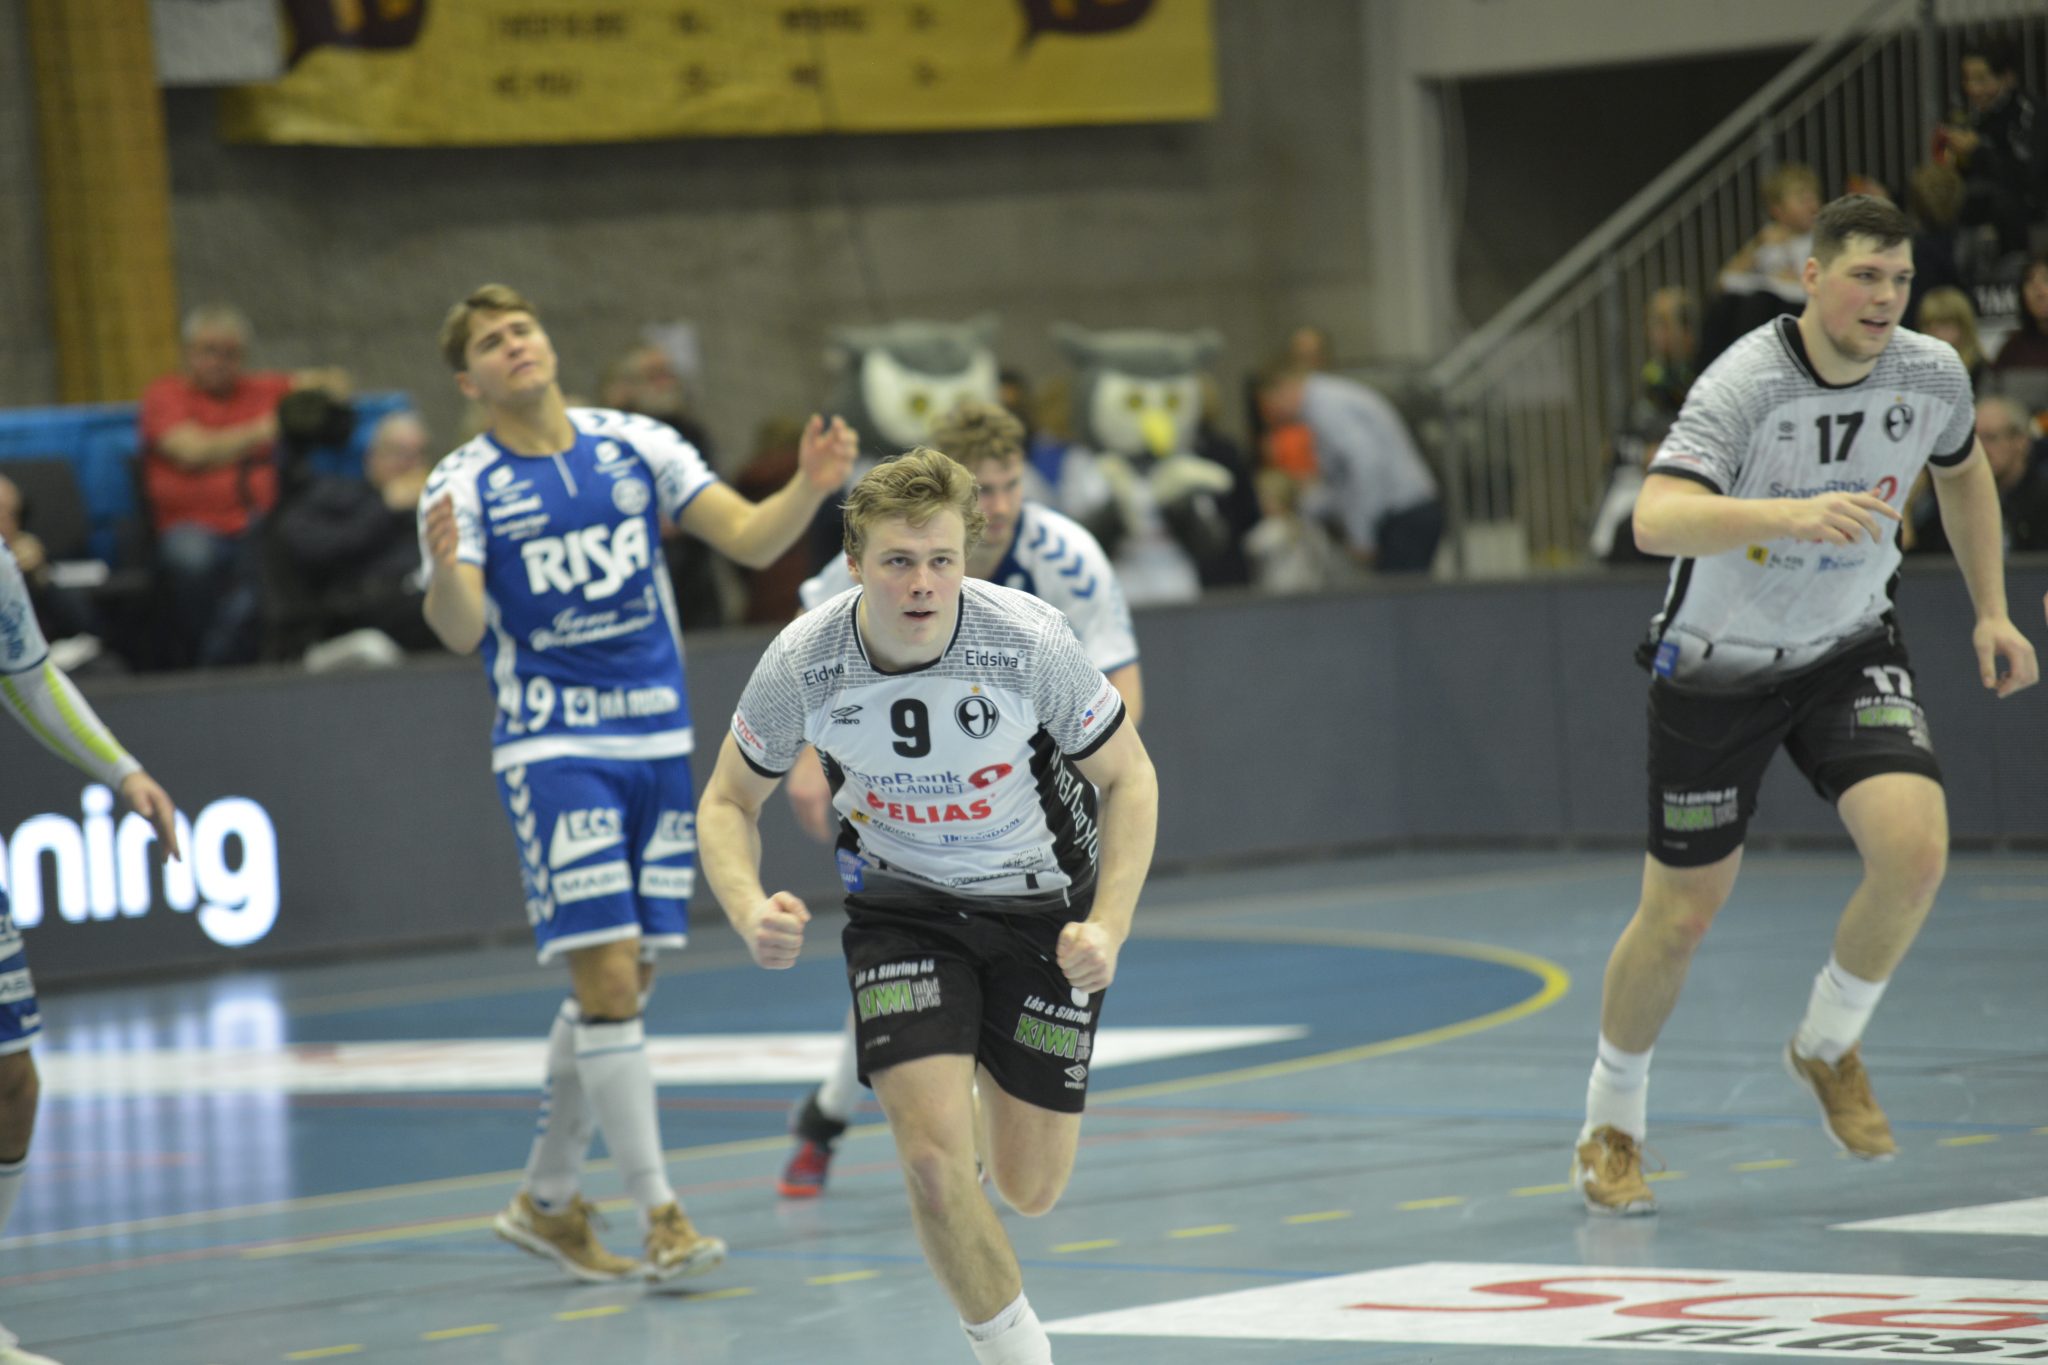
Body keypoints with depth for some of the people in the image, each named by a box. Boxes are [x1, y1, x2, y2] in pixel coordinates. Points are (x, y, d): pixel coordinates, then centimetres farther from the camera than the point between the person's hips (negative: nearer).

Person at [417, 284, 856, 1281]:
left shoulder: (636, 446, 5)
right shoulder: (464, 486, -5)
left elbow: (749, 537, 2)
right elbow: (460, 630, -17)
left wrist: (810, 488, -17)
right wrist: (444, 572, -39)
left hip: (658, 739, 4)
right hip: (553, 747, -4)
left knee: (624, 980, 8)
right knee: (606, 976, -13)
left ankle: (546, 1200, 22)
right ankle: (657, 1211, -8)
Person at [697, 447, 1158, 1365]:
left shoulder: (1030, 641, -25)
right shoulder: (802, 663, -20)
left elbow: (1127, 778, -10)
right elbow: (728, 801, -4)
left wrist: (1109, 927, -23)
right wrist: (750, 912, -24)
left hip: (1043, 903, 0)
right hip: (901, 906, 0)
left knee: (1029, 1188, 3)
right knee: (932, 1160, -19)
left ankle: (986, 1078, 40)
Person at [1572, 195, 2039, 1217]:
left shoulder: (1932, 375, -10)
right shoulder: (1746, 385, -27)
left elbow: (1963, 472, 15)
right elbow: (1655, 521, -41)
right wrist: (1790, 515, -55)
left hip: (1849, 650, 4)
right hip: (1718, 664, -4)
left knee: (1915, 848, -20)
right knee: (1681, 915, 3)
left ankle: (1827, 1047, 7)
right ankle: (1611, 1125, 28)